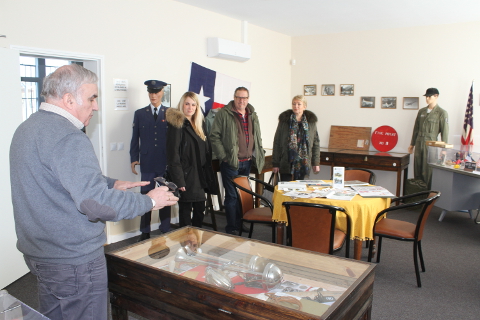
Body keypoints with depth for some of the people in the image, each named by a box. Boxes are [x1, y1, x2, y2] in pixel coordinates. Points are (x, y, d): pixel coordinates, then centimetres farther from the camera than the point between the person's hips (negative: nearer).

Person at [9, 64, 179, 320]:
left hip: (38, 252, 10)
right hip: (73, 259, -10)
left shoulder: (27, 128, 9)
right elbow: (95, 202, -30)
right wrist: (149, 200, -17)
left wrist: (112, 184, 11)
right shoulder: (67, 137, -23)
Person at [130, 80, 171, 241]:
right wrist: (133, 159, 3)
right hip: (147, 163, 1)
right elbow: (135, 139, 9)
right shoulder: (139, 114, 10)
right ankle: (145, 233, 15)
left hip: (166, 163, -1)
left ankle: (165, 231, 19)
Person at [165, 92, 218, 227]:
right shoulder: (177, 124, -10)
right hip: (186, 176, -7)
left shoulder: (200, 124, 13)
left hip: (199, 175, 7)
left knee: (200, 209, 12)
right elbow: (173, 155, -15)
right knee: (185, 211, 3)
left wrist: (207, 174, 7)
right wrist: (178, 180, -20)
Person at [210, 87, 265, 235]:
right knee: (231, 196, -1)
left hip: (247, 162, 6)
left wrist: (259, 155, 10)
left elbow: (257, 137, 20)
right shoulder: (224, 114, -7)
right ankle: (231, 228, 10)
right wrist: (223, 156, -15)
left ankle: (240, 223, 28)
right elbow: (214, 136, -10)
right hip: (231, 162, -6)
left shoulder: (253, 115, 13)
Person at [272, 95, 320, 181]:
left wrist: (316, 163, 3)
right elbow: (277, 142, -1)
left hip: (303, 163, 2)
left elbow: (316, 143, 7)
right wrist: (275, 163, -5)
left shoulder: (311, 121, 3)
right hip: (286, 163, -1)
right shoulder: (284, 120, -1)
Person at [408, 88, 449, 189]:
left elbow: (444, 132, -5)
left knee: (428, 171, -6)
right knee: (417, 170, 7)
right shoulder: (421, 111, 13)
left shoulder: (442, 113, -4)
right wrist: (412, 144, 18)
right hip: (419, 144, 5)